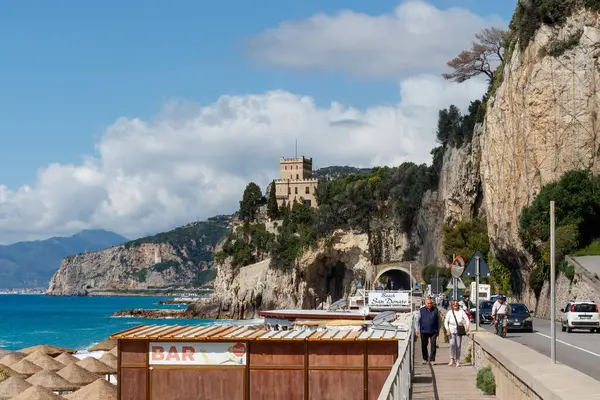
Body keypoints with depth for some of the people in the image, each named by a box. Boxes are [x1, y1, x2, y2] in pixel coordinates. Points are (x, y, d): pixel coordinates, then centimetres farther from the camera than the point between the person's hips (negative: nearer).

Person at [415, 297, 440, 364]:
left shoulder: (435, 310, 5)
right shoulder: (421, 310, 3)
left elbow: (438, 321, 11)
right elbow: (418, 321, 7)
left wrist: (438, 330, 10)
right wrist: (417, 330, 1)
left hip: (433, 331, 0)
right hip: (424, 331, 1)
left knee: (433, 345, -7)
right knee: (424, 345, 8)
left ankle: (432, 359, -3)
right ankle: (425, 359, 23)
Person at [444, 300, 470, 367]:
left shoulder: (461, 312, 3)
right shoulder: (449, 312, 2)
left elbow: (466, 319, -2)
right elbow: (446, 321, 0)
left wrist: (467, 326, -20)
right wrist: (447, 328, -15)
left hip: (459, 331, 1)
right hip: (452, 331, -1)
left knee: (458, 346, 1)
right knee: (452, 344, -19)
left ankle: (457, 361, 11)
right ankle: (452, 359, -4)